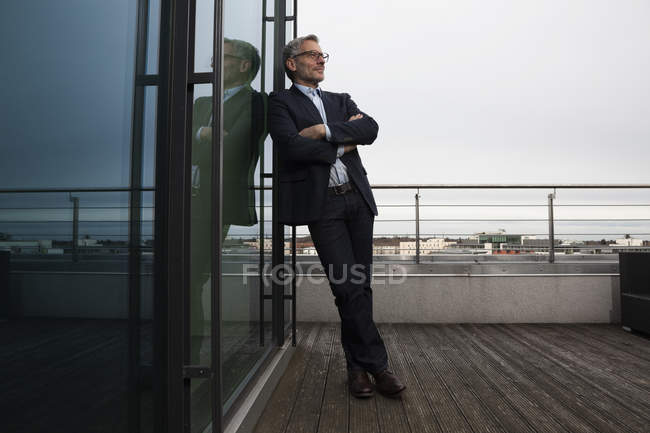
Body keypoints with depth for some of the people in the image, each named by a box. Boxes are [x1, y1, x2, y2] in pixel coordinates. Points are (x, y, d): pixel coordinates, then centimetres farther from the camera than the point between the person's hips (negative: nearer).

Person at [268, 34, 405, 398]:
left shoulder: (342, 101, 21)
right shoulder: (281, 102, 7)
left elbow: (371, 129, 2)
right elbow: (292, 146, -11)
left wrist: (326, 130, -9)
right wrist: (342, 146, -1)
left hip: (358, 198, 5)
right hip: (322, 204, -4)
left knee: (359, 285, 6)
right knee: (348, 286, -6)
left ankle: (358, 364, 20)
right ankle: (375, 363, 9)